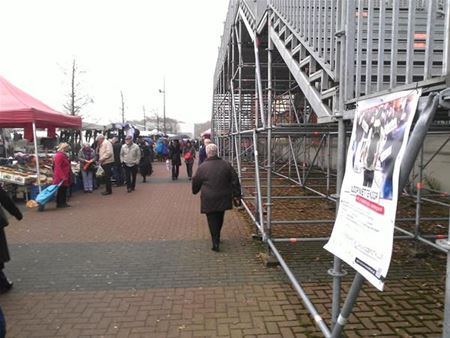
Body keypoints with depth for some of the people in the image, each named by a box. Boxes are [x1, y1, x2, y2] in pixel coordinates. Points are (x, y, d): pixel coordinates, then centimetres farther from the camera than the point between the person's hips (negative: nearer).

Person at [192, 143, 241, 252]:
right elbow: (235, 181, 0)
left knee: (212, 220, 5)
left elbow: (196, 182, 4)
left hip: (209, 199, -3)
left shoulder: (202, 167, -9)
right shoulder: (226, 165, -2)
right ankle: (217, 238, 36)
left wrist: (195, 191, 25)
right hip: (223, 198, 3)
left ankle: (215, 243, 1)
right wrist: (236, 195, 6)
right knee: (220, 218, 20)